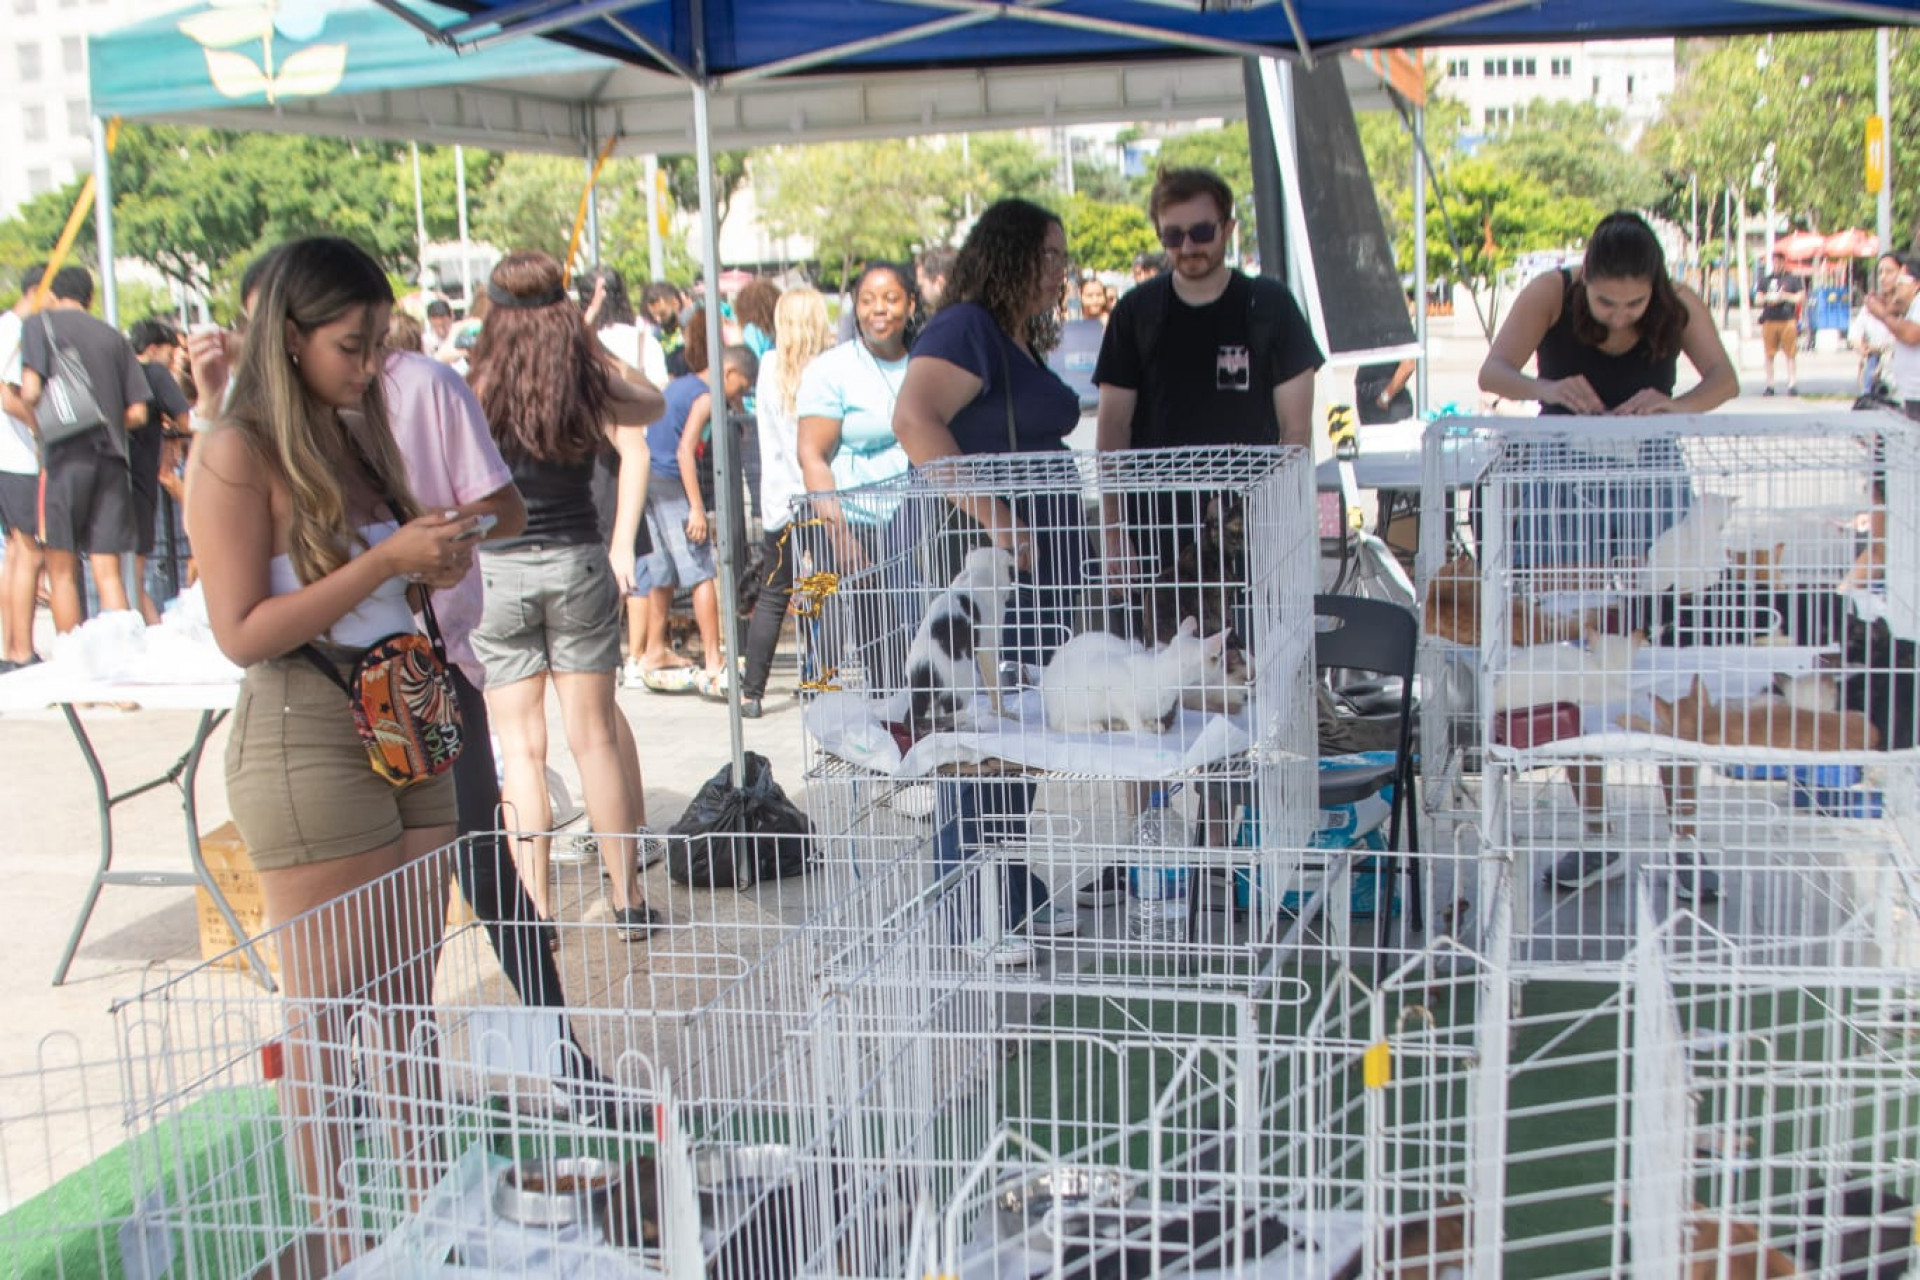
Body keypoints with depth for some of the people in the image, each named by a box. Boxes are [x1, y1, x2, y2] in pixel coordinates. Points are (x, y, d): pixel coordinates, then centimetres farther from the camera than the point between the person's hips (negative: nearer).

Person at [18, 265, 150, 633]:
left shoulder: (41, 322, 2)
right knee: (108, 573, 3)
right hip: (111, 458, 3)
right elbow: (138, 414, 9)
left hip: (65, 455, -3)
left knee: (62, 570, 4)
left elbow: (30, 393, -10)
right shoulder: (111, 335, 13)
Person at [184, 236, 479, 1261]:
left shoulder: (357, 434, 12)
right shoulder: (239, 454, -11)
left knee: (410, 999, 11)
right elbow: (243, 633, -15)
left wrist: (436, 563, 1)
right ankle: (339, 1247, 11)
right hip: (307, 741, -7)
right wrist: (385, 562, -19)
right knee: (327, 1017, 1)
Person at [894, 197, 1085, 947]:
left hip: (1026, 569, 10)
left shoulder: (1021, 343, 18)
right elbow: (914, 420, -29)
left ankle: (1016, 895, 27)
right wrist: (993, 519, -30)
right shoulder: (965, 330, -13)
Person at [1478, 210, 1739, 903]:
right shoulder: (1551, 294, -12)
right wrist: (1545, 389, -44)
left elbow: (1724, 378, -19)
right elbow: (1493, 371, -23)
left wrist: (1678, 405, -40)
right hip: (1564, 484, 0)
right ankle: (1596, 838, 13)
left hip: (1651, 484, 0)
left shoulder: (1679, 304, -8)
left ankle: (1684, 842, 0)